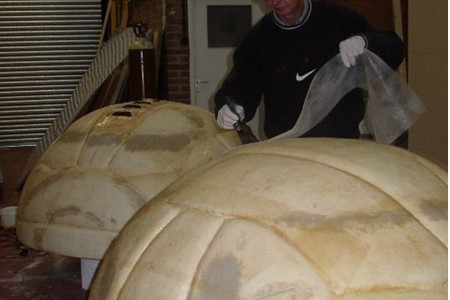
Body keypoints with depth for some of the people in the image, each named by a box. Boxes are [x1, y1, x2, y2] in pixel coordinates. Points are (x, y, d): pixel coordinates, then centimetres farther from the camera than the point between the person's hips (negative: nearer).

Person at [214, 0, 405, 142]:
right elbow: (241, 84, -1)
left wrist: (364, 41, -22)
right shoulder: (258, 38, 2)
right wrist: (229, 106, -25)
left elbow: (394, 49, 0)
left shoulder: (338, 18, -2)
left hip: (343, 142, 0)